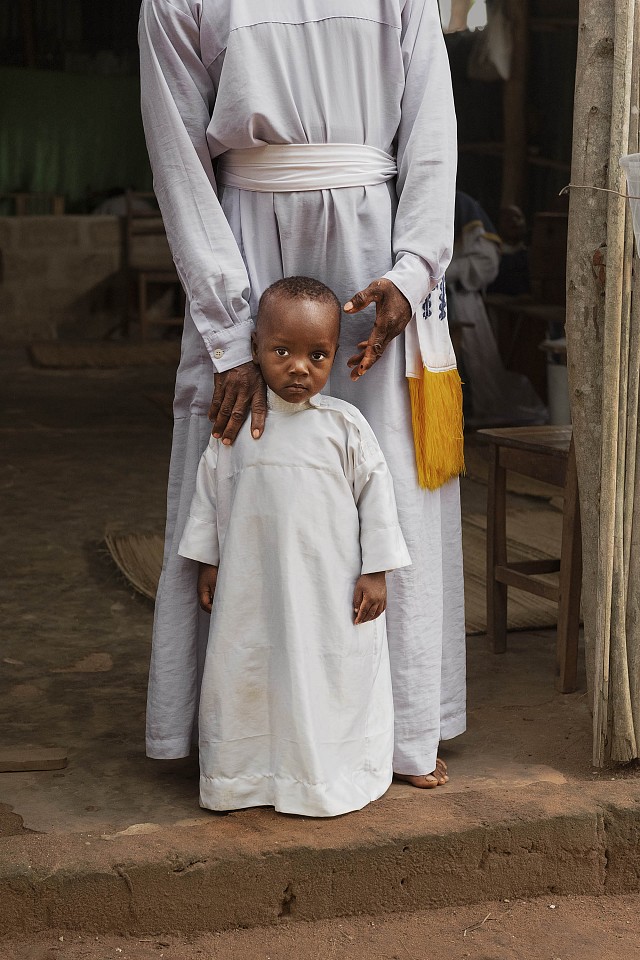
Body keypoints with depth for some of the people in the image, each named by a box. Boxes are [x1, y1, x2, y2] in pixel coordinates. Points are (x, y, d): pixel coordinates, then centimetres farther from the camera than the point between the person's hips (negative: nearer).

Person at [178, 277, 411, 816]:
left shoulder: (344, 425, -6)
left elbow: (376, 494, -2)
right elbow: (210, 491, 9)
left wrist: (375, 571, -3)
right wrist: (207, 562, 9)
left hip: (332, 587, -2)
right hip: (252, 585, 2)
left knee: (336, 678, 6)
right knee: (245, 675, 10)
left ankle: (341, 777, 23)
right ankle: (246, 776, 26)